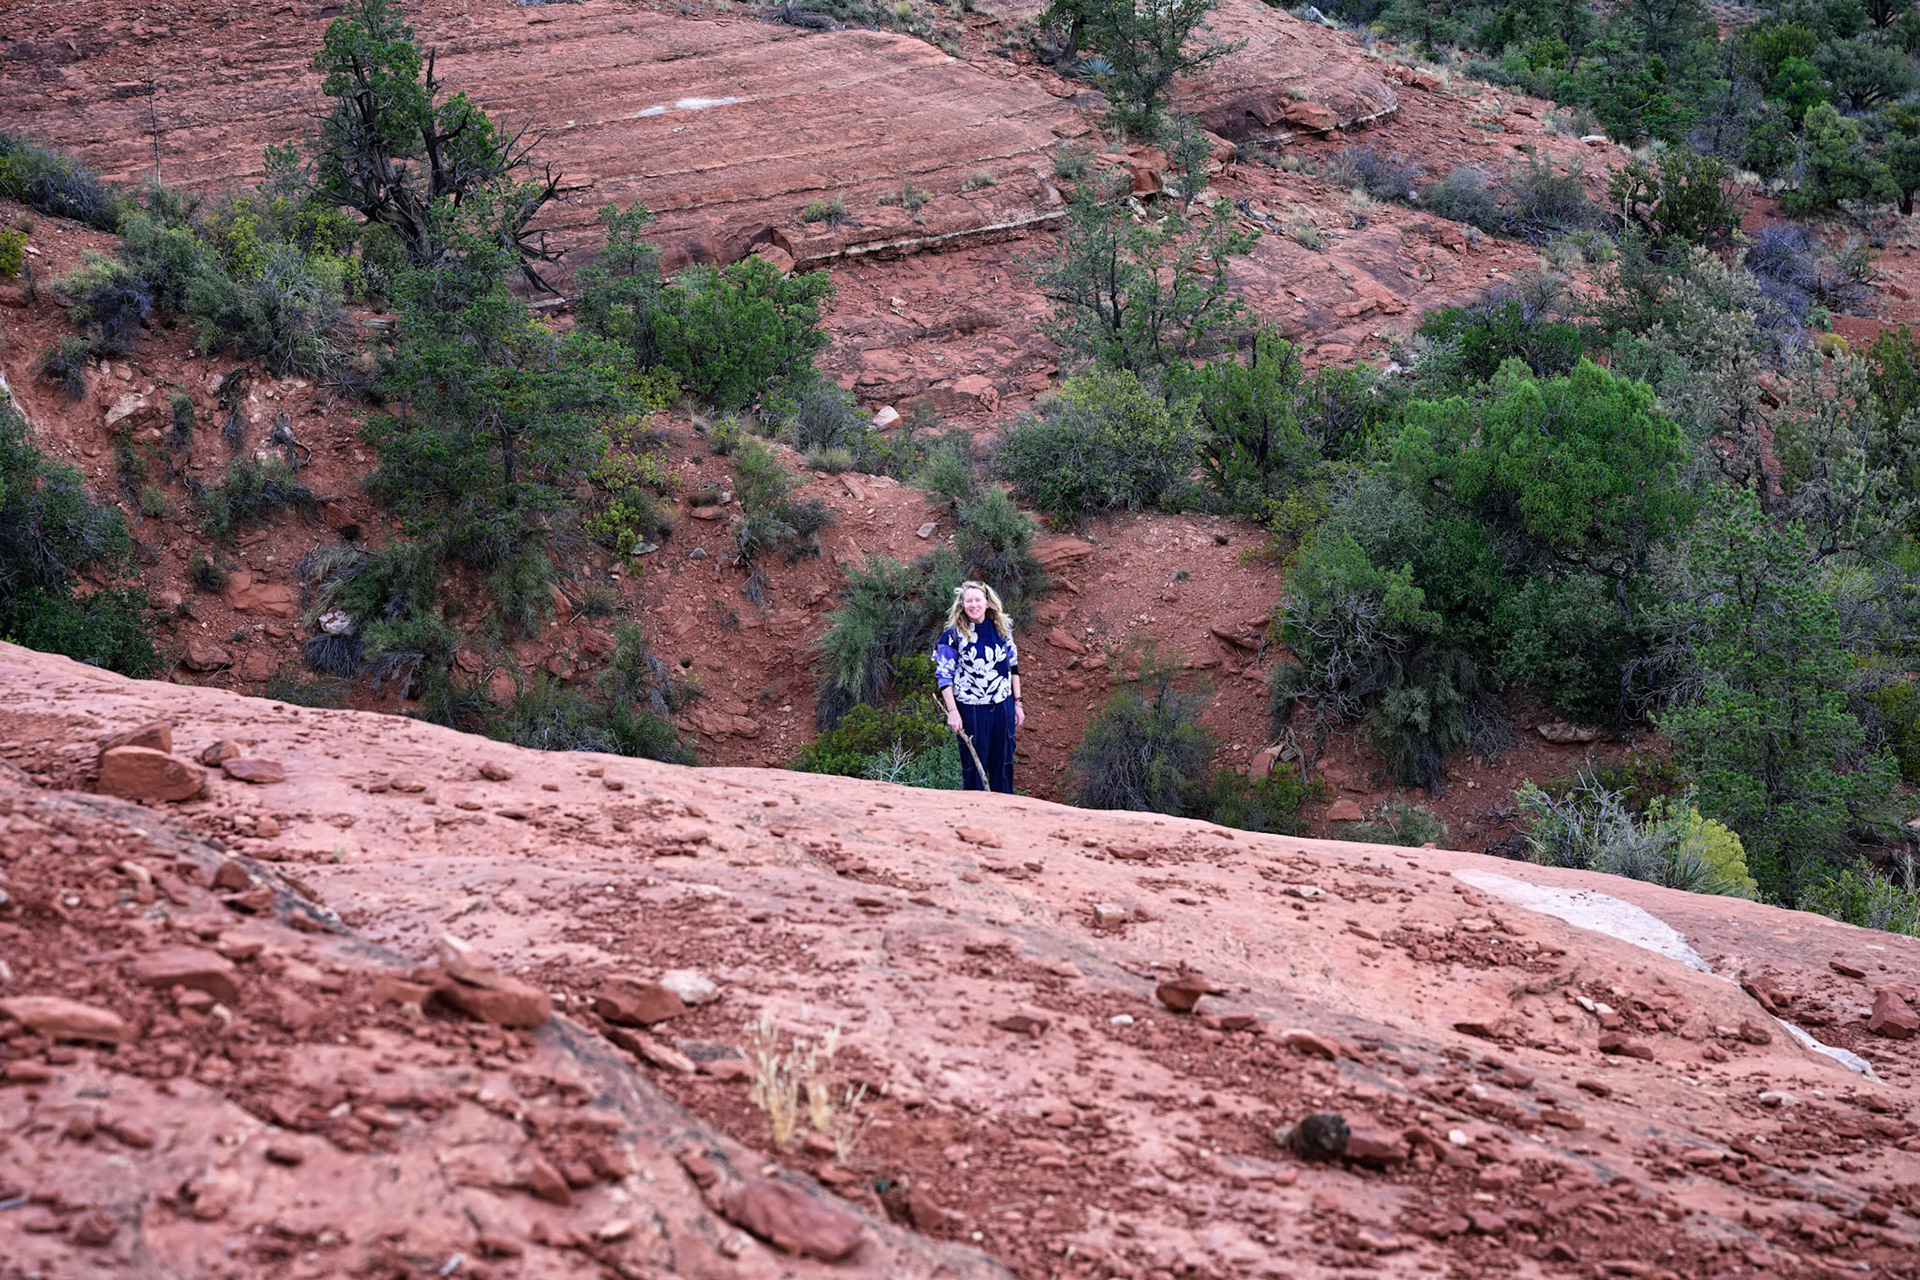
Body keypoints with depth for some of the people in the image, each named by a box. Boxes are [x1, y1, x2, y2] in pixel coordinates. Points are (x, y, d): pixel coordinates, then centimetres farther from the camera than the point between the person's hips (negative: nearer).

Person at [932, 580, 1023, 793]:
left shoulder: (1002, 629, 4)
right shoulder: (953, 635, -9)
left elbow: (1013, 666, 12)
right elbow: (944, 675, -7)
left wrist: (1017, 703, 10)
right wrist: (952, 711, -13)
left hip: (1003, 706, 4)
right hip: (971, 709, -4)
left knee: (1003, 763, 11)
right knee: (974, 767, 3)